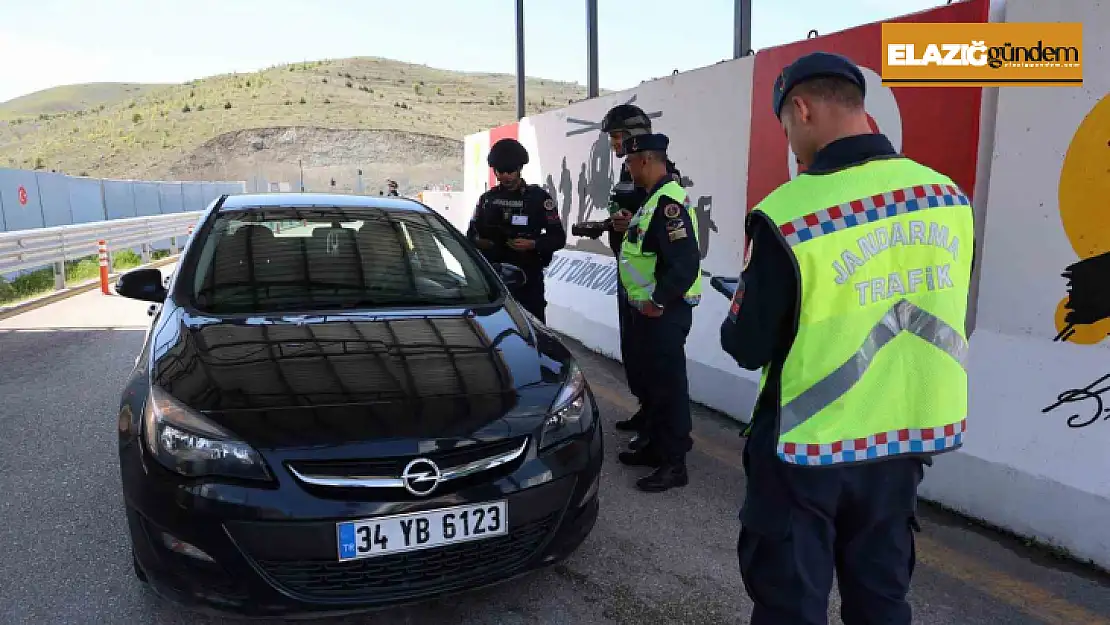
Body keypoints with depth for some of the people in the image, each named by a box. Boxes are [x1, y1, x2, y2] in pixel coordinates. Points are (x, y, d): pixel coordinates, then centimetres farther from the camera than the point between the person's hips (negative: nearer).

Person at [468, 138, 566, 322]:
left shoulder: (539, 197, 2)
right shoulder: (487, 198, 15)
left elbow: (558, 237, 0)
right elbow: (471, 234, 19)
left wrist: (533, 244, -18)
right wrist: (478, 241, -5)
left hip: (528, 279, -4)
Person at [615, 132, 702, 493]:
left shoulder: (668, 201, -20)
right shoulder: (653, 199, 13)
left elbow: (685, 263, -27)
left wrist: (658, 302, -22)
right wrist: (629, 227, 11)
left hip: (663, 313, -11)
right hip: (647, 308, 11)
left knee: (669, 385, -1)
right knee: (651, 380, 19)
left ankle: (674, 465, 11)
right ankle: (656, 447, 33)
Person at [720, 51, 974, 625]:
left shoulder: (786, 214, -22)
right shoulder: (950, 199, -2)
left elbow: (748, 348, -13)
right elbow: (945, 322, 9)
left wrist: (736, 319, 9)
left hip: (808, 449, -5)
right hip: (910, 435, 6)